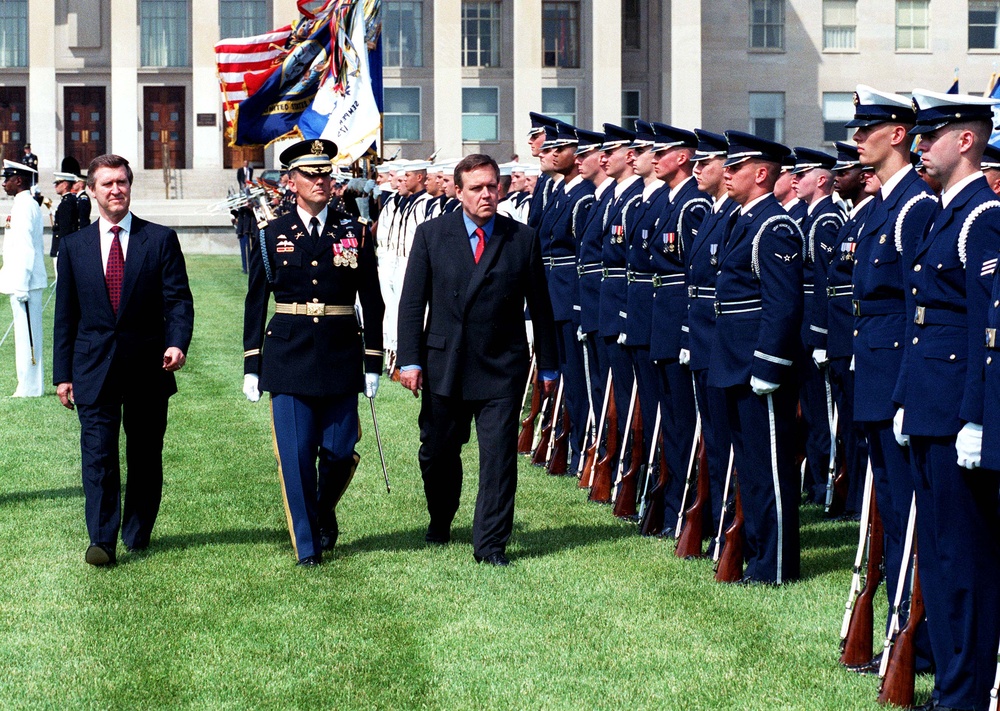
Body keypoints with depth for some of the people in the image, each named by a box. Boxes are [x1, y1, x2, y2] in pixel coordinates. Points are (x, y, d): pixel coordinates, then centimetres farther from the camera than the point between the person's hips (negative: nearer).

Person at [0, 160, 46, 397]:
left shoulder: (23, 207, -15)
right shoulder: (31, 205, 15)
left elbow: (25, 248, -20)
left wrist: (21, 286, -21)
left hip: (24, 282, -10)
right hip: (26, 282, 10)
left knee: (26, 334, -6)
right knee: (29, 334, 13)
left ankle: (29, 387, -3)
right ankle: (32, 385, 17)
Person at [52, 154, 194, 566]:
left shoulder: (160, 240, 3)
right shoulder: (74, 246, 8)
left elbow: (178, 300, -2)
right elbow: (65, 315, 10)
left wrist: (177, 344, -20)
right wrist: (62, 373, 5)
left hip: (148, 367, 0)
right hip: (94, 369, 0)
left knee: (145, 456, 8)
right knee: (98, 454, -7)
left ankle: (137, 536, 20)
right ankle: (101, 540, -5)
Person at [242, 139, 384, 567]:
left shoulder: (354, 233, 5)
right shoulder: (272, 235, 4)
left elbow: (371, 301, 7)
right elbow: (255, 303, 7)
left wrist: (372, 362, 2)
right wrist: (251, 366, 2)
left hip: (340, 355, 1)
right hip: (288, 355, -1)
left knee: (340, 450, 1)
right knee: (295, 454, -3)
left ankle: (325, 512, 32)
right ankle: (306, 544, 9)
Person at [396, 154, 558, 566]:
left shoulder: (523, 239, 2)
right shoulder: (431, 235, 1)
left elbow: (540, 307, 6)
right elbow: (412, 302, 1)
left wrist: (548, 365, 7)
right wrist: (410, 359, -7)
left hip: (502, 367, -1)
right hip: (443, 363, 1)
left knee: (499, 456, -4)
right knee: (437, 452, 14)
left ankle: (490, 544, 5)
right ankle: (440, 522, 39)